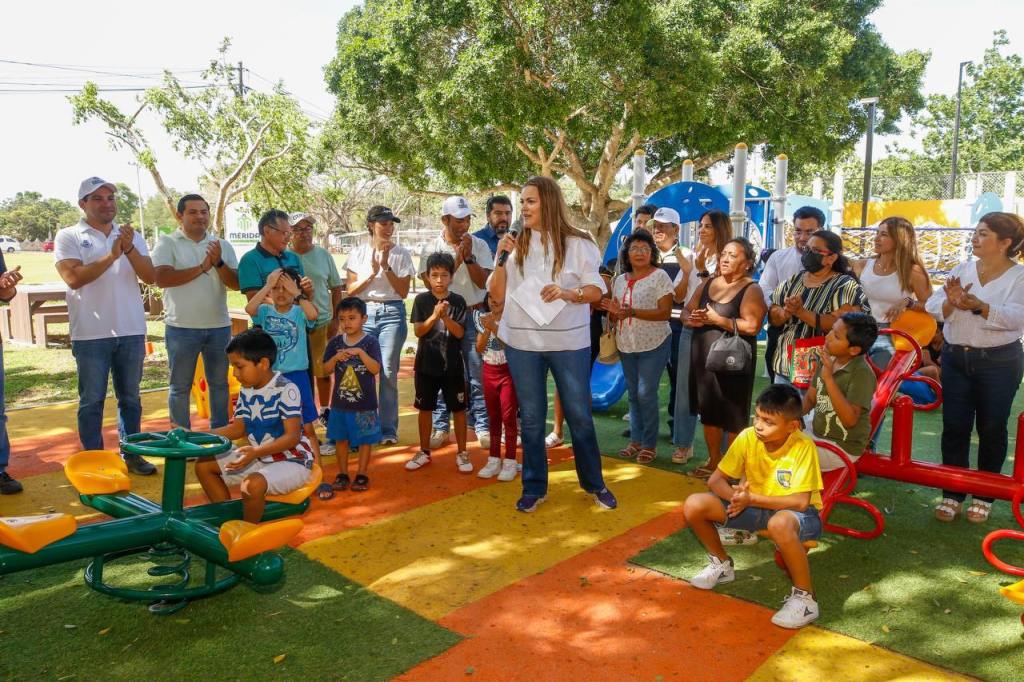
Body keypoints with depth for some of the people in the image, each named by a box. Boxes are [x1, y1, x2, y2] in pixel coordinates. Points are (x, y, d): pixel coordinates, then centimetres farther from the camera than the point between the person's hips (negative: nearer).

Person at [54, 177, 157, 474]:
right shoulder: (69, 237, -1)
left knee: (130, 397, 12)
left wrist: (129, 249, -15)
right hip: (91, 335, -3)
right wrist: (111, 256, -19)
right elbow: (73, 278, -15)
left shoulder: (132, 236, 9)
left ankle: (132, 455, 23)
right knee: (92, 401, 5)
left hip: (132, 332, 3)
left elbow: (150, 277, -1)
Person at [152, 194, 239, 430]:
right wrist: (202, 267, -16)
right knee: (180, 387, 6)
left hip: (219, 326, 3)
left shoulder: (223, 246, 8)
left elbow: (236, 284, 1)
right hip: (181, 328, -3)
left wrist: (218, 263, -16)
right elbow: (161, 278, -17)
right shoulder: (167, 243, -2)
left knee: (219, 383, 12)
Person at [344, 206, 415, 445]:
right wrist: (372, 273, -10)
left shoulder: (401, 253, 3)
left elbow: (403, 292, -1)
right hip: (363, 313, 1)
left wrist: (386, 266, -11)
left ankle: (388, 429, 9)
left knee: (388, 373, -2)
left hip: (392, 314, -1)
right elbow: (350, 290, 4)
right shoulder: (358, 253, 7)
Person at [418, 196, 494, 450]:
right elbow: (432, 283, -10)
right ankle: (440, 427, 15)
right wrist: (458, 258, -16)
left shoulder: (479, 245, 1)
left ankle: (482, 426, 10)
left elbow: (483, 282, -5)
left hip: (474, 315, 0)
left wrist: (468, 257, -18)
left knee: (478, 374, 2)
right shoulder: (430, 249, 0)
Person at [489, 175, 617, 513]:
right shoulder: (515, 245, 5)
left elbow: (596, 290, -3)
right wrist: (501, 259, -9)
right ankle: (534, 487, 23)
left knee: (580, 415, 8)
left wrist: (567, 293, -21)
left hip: (569, 342, -2)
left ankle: (594, 483, 26)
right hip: (523, 343, 2)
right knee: (531, 417, 10)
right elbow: (498, 295, 4)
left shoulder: (578, 243, -3)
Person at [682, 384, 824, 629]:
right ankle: (721, 564, 12)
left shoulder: (803, 446, -24)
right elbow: (715, 480, -11)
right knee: (694, 505, -16)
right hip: (755, 506, 5)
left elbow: (801, 501, -28)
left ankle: (804, 598, -18)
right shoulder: (747, 438, -14)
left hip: (796, 513, -4)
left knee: (779, 523, -43)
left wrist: (751, 499, -31)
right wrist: (736, 496, -32)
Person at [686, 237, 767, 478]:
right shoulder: (708, 283, 11)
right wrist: (693, 319, -11)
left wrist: (716, 319, -19)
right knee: (708, 410, 15)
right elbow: (688, 311, 12)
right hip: (704, 357, 7)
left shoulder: (751, 289, -9)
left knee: (733, 416, 2)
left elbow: (752, 325, -21)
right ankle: (713, 461, 29)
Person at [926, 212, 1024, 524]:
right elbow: (932, 308, -3)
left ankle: (984, 496, 25)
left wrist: (978, 306, -31)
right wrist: (950, 302, -23)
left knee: (991, 429, 9)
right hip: (955, 358, 3)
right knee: (954, 427, 6)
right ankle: (952, 494, 18)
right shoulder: (961, 270, 5)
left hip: (999, 362, -3)